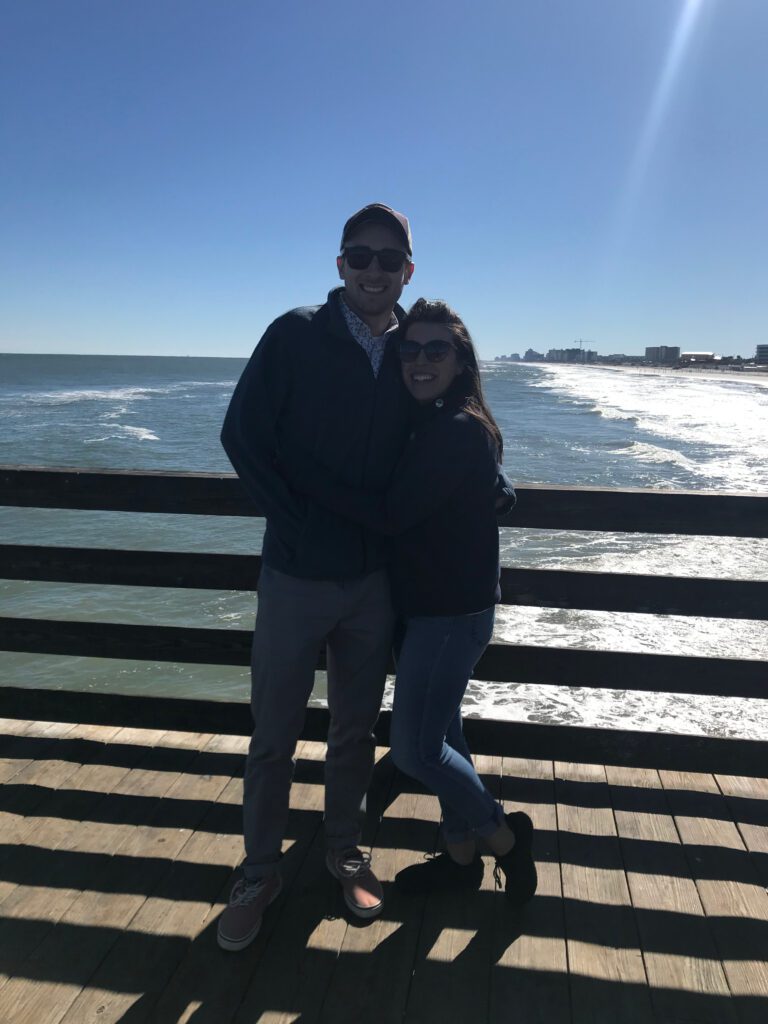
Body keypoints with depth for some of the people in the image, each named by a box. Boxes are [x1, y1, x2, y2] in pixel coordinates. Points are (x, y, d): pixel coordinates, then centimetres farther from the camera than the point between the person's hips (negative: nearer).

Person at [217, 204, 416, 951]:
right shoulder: (296, 336, -8)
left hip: (375, 577, 3)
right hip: (296, 574, -2)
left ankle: (345, 854, 38)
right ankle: (259, 874, 30)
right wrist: (300, 524, -12)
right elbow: (242, 435, -9)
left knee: (355, 729, 17)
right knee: (273, 735, 10)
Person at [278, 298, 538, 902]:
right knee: (441, 732, 20)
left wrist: (303, 473, -23)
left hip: (451, 614, -10)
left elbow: (391, 516, -27)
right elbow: (407, 507, 11)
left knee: (413, 749, 2)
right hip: (439, 606, 10)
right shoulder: (440, 425, 8)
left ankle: (504, 834, 24)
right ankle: (461, 854, 38)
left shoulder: (457, 430, -22)